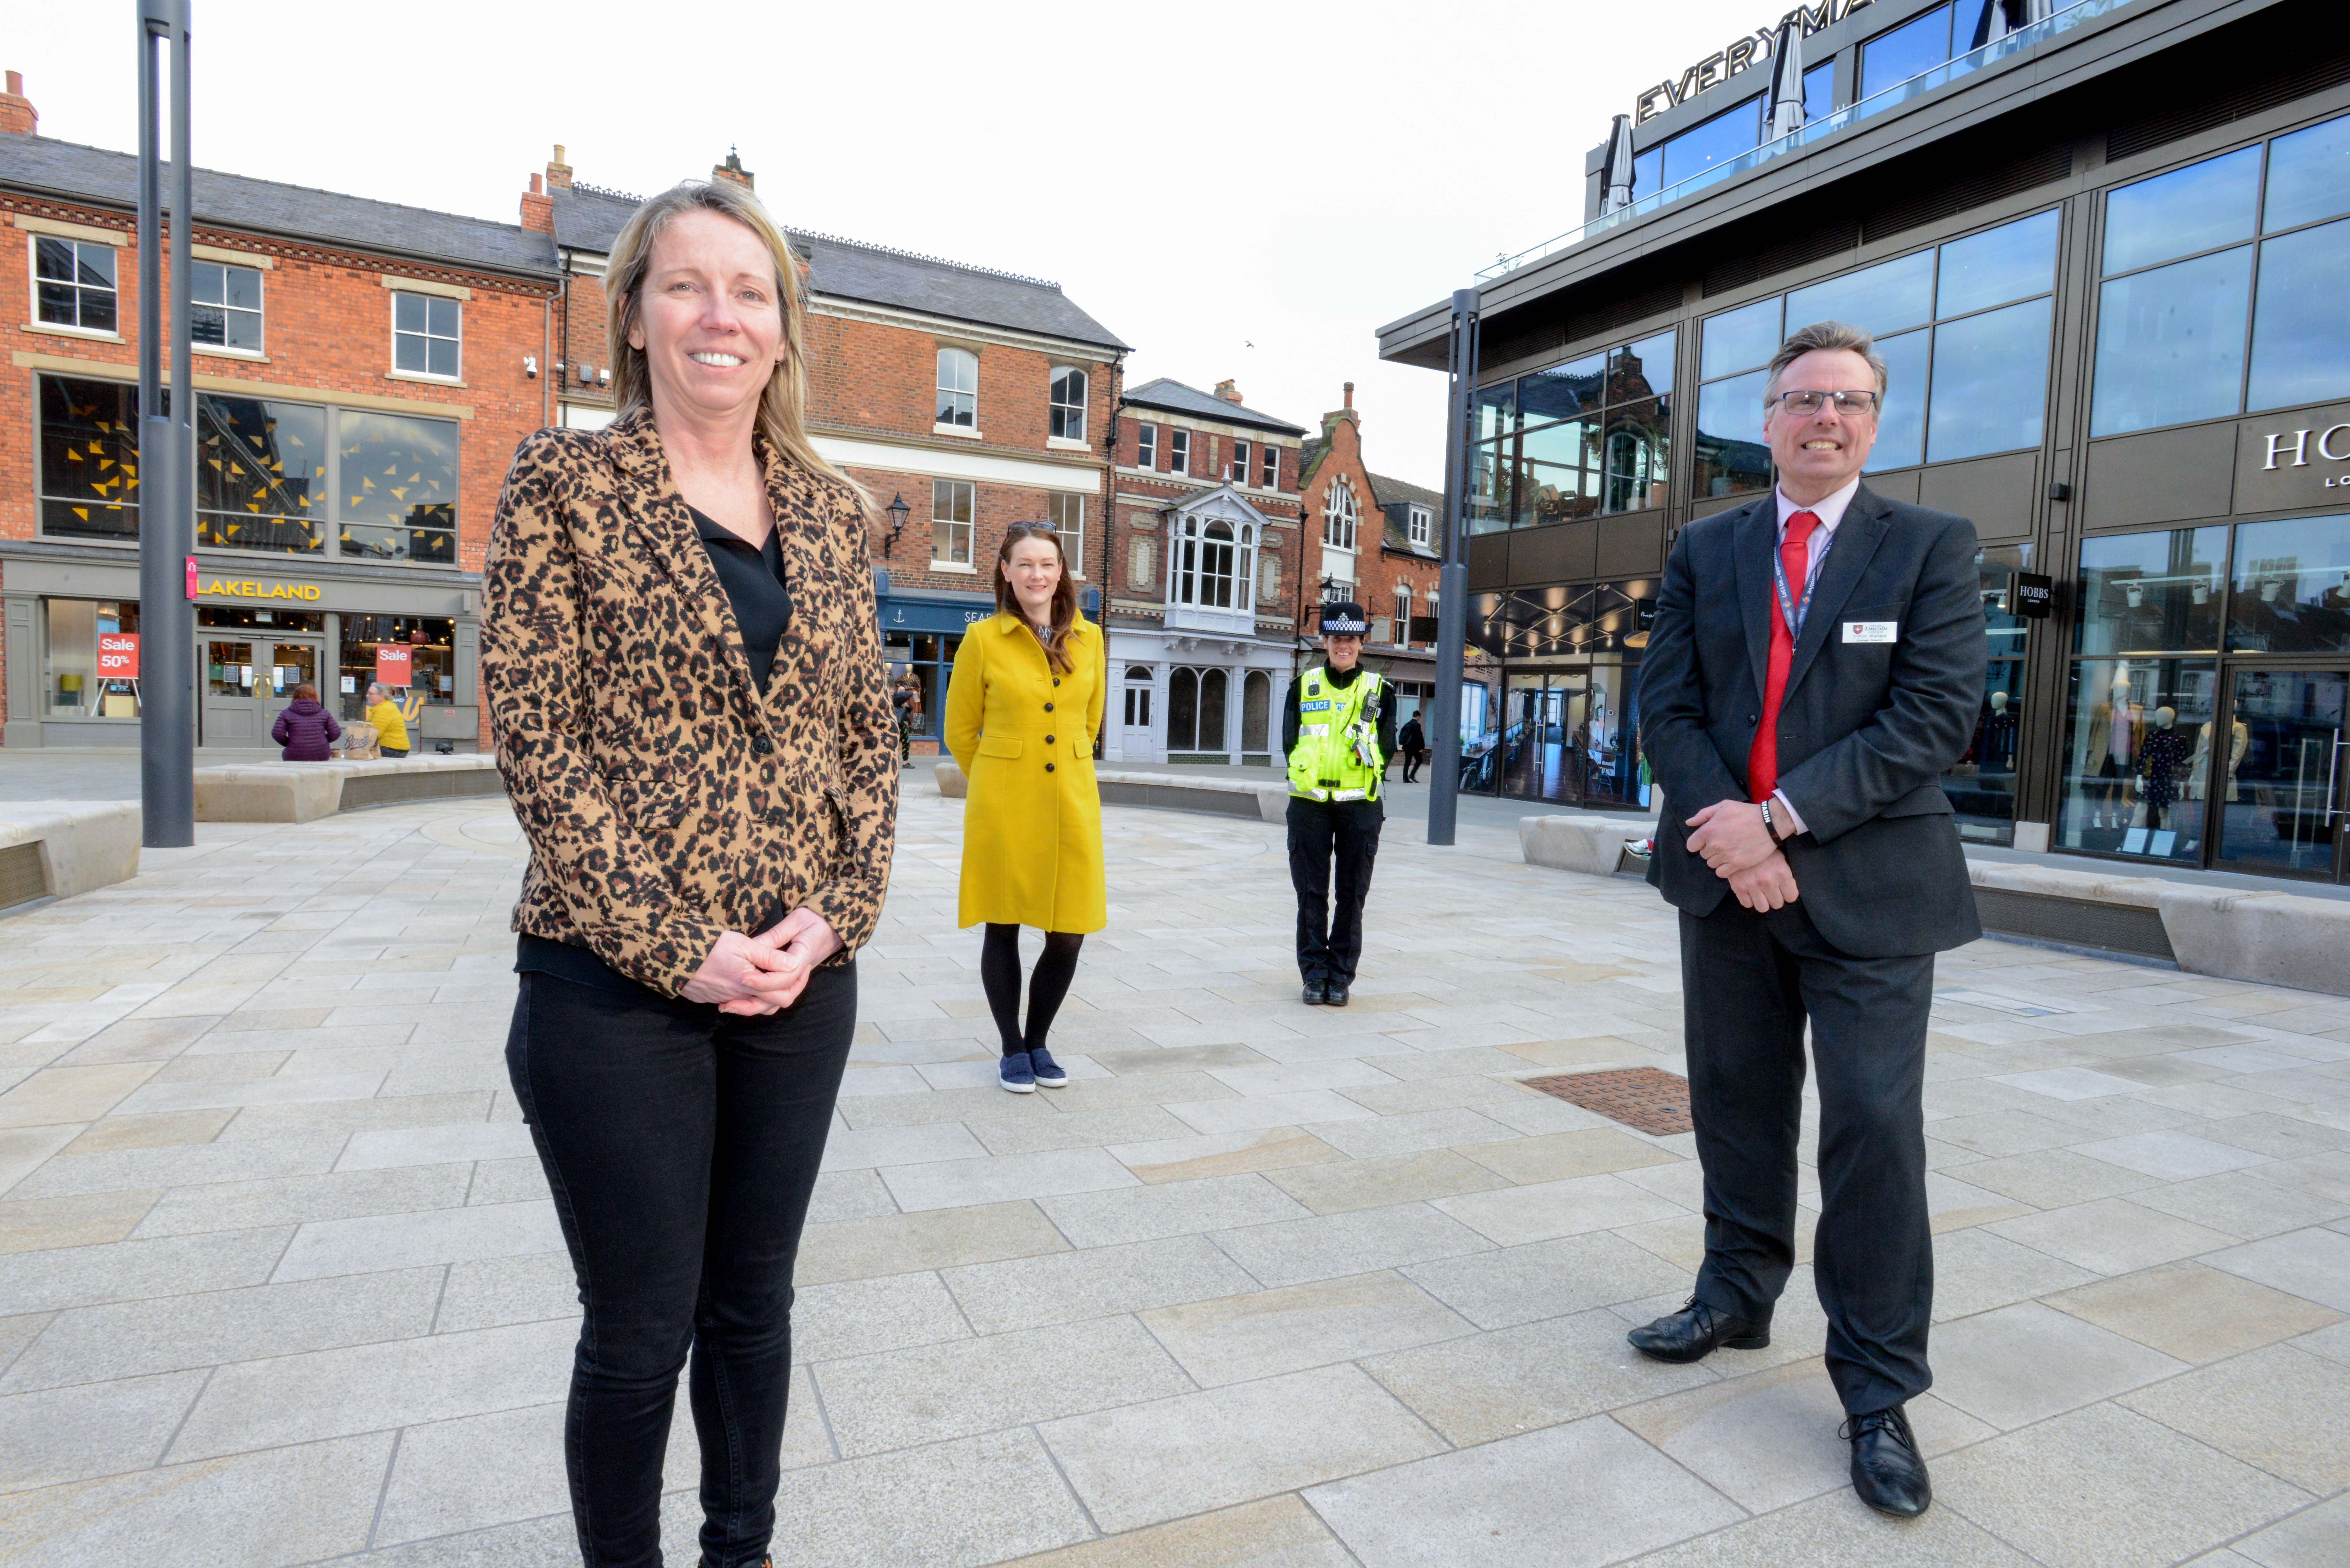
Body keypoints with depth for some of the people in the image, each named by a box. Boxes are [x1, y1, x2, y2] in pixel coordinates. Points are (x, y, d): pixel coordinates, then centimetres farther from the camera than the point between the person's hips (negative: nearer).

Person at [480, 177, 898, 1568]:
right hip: (615, 982, -3)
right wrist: (678, 947, -14)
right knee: (640, 1328, 11)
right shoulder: (566, 479, -2)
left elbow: (872, 732, 7)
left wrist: (833, 915, -6)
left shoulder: (831, 508, 9)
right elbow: (537, 737, -9)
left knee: (754, 1304, 19)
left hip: (802, 975, 4)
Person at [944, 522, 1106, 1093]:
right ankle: (1012, 1050, 25)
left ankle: (1039, 1041, 26)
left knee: (1069, 935, 3)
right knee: (1003, 929, 7)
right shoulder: (983, 640, -4)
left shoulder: (1088, 638, 5)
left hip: (1072, 804, 3)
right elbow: (960, 733, 6)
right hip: (1003, 808, -2)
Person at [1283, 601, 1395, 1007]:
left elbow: (1387, 749, 7)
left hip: (1360, 806, 0)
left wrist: (1366, 735, -9)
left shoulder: (1379, 691, 7)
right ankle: (1315, 973, 15)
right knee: (1311, 893, 4)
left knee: (1352, 894, 4)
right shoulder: (1303, 688, 8)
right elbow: (1289, 744, 6)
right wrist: (1313, 774, -5)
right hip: (1310, 804, 0)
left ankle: (1341, 976, 15)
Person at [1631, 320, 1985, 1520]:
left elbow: (1937, 712, -10)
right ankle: (1737, 1296, 35)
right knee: (1735, 1105, 15)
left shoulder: (1931, 547, 1)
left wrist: (1784, 815, -18)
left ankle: (1878, 1390, 15)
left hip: (1869, 885, -3)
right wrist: (1723, 825, -12)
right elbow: (1666, 701, 3)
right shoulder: (1704, 551, 9)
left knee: (1876, 1128, -1)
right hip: (1726, 877, 3)